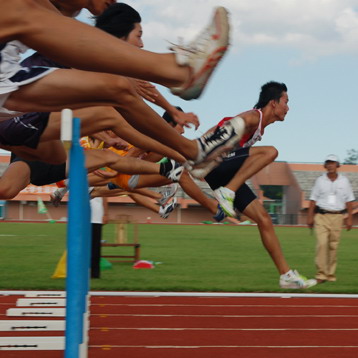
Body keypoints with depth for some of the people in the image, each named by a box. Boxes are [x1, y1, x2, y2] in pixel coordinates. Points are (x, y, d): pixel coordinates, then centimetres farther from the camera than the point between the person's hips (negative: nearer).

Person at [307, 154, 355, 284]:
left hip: (337, 216, 1)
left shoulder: (344, 181, 8)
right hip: (321, 216, -1)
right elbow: (313, 199, 7)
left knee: (333, 246, 1)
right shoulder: (320, 180, 7)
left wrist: (349, 218, 2)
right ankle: (321, 274, -16)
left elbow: (349, 201, 9)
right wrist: (310, 216, 0)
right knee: (322, 243, -14)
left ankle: (331, 274, 9)